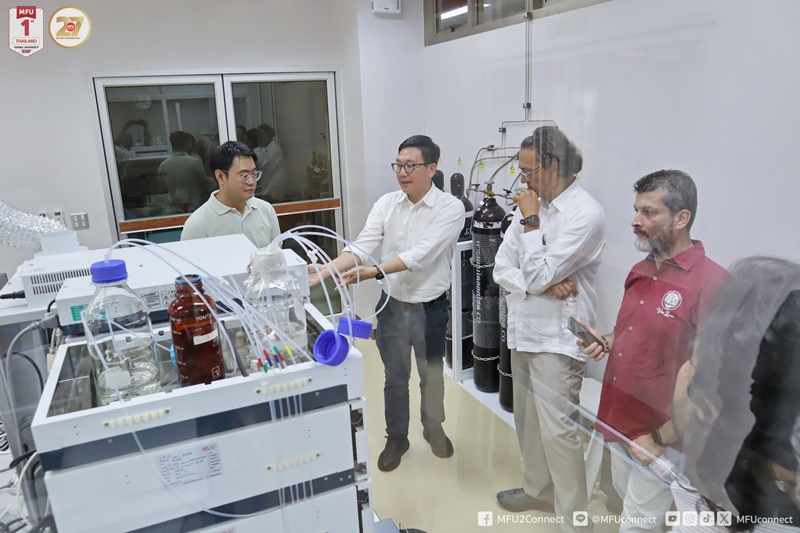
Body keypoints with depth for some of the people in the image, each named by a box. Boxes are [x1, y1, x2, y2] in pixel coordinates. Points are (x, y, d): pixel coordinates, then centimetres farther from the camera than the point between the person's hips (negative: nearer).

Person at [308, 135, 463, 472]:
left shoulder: (450, 208, -15)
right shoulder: (386, 204, -3)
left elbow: (420, 254, -27)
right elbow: (362, 246, -12)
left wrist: (373, 273, -37)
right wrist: (327, 269, -30)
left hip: (430, 308, -2)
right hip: (392, 305, 3)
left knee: (432, 376, 18)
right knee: (395, 377, 17)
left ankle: (433, 429, 45)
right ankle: (396, 438, 38)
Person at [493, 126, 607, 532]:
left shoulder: (585, 213, -16)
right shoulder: (532, 204, 5)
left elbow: (538, 275, -21)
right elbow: (502, 268, 2)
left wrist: (530, 221, -14)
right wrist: (543, 286, -14)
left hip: (557, 338, -8)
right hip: (524, 330, 8)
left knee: (557, 430, -3)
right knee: (528, 420, 20)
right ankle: (538, 489, 40)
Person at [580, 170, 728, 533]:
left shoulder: (711, 282, -21)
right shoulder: (640, 271, 5)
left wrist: (662, 438, -18)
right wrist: (606, 343, -1)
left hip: (660, 433, -7)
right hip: (620, 420, 8)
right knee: (625, 501, 24)